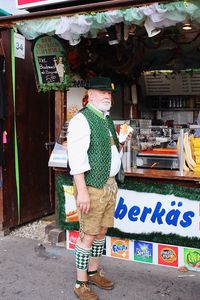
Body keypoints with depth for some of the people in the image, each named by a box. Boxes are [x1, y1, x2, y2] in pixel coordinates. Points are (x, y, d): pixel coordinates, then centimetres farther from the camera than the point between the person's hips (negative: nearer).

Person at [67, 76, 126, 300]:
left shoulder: (107, 119, 14)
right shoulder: (82, 119, -13)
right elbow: (76, 158, -19)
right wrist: (82, 191, -23)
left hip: (110, 183, 8)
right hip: (92, 185, -8)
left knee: (101, 231, 17)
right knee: (88, 235, 0)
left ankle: (93, 273, 34)